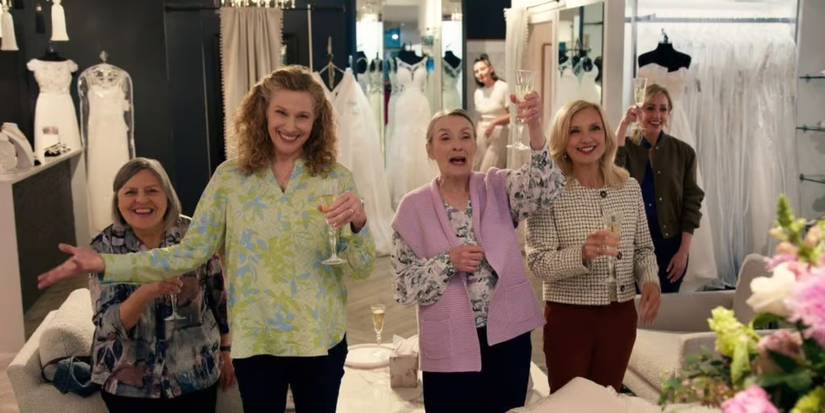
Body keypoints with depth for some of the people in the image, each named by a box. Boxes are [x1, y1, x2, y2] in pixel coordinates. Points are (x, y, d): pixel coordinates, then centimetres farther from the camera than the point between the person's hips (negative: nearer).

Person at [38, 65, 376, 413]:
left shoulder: (336, 179, -5)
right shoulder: (230, 177, -3)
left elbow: (361, 268, -6)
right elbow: (190, 252, -7)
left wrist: (358, 224, -27)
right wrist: (103, 263, -15)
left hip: (320, 339, 0)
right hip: (255, 340, 0)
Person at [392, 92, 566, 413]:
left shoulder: (498, 188, 0)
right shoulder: (414, 207, -2)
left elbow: (547, 188, -20)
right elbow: (405, 285, -3)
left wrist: (534, 128, -34)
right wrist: (448, 262, -19)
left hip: (507, 337, 2)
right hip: (450, 347, -1)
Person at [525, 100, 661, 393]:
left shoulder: (630, 188, 2)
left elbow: (644, 249, 11)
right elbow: (539, 263, -16)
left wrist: (650, 281, -8)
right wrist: (582, 254, -33)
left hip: (620, 316, 4)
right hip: (569, 317, -4)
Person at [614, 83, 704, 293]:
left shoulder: (683, 152, 3)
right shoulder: (627, 147, 1)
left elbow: (692, 202, 2)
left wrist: (684, 251, -4)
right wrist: (623, 125, -20)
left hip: (669, 245, 1)